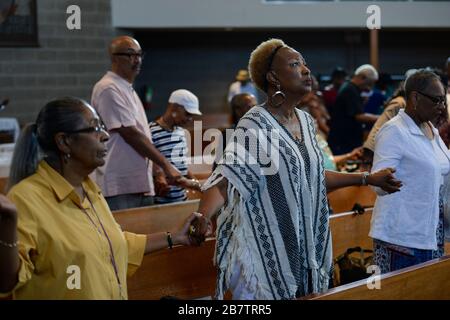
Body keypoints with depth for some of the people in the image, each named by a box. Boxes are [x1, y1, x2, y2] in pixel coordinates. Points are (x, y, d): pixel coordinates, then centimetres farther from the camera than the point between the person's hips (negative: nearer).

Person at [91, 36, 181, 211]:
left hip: (141, 185, 9)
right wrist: (166, 165, -14)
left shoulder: (129, 90, 19)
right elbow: (130, 134, -16)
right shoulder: (108, 89, -11)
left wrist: (158, 171, 13)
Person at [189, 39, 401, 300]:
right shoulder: (256, 125, -15)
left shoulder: (306, 121, 7)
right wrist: (204, 216, -42)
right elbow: (226, 178, -23)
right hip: (268, 250, -7)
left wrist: (368, 178, 21)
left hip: (307, 247, 7)